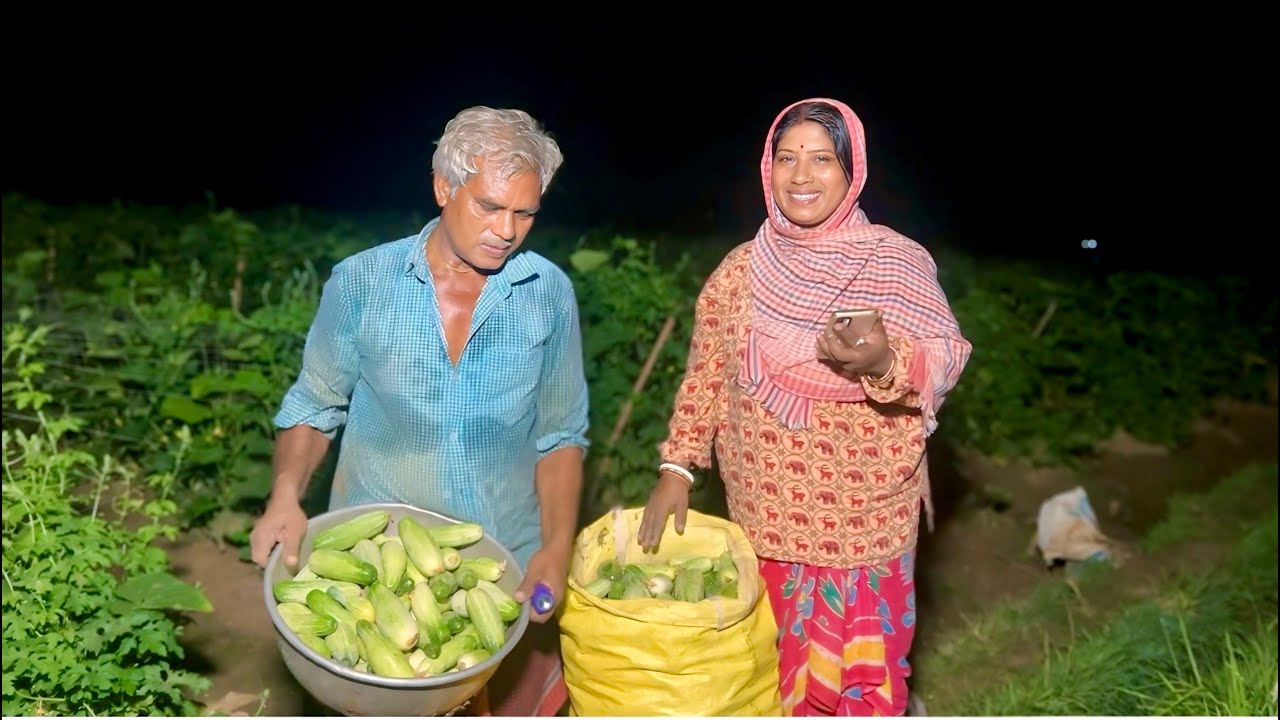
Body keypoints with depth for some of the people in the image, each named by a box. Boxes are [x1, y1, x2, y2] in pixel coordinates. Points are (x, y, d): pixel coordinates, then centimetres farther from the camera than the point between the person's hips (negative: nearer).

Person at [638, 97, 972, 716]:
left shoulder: (898, 264, -6)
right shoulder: (740, 270, 2)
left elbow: (945, 364, -10)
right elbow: (705, 376, 7)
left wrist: (883, 363, -30)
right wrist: (676, 469, 1)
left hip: (868, 515, -2)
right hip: (769, 514, 2)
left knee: (868, 668, 7)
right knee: (789, 664, 15)